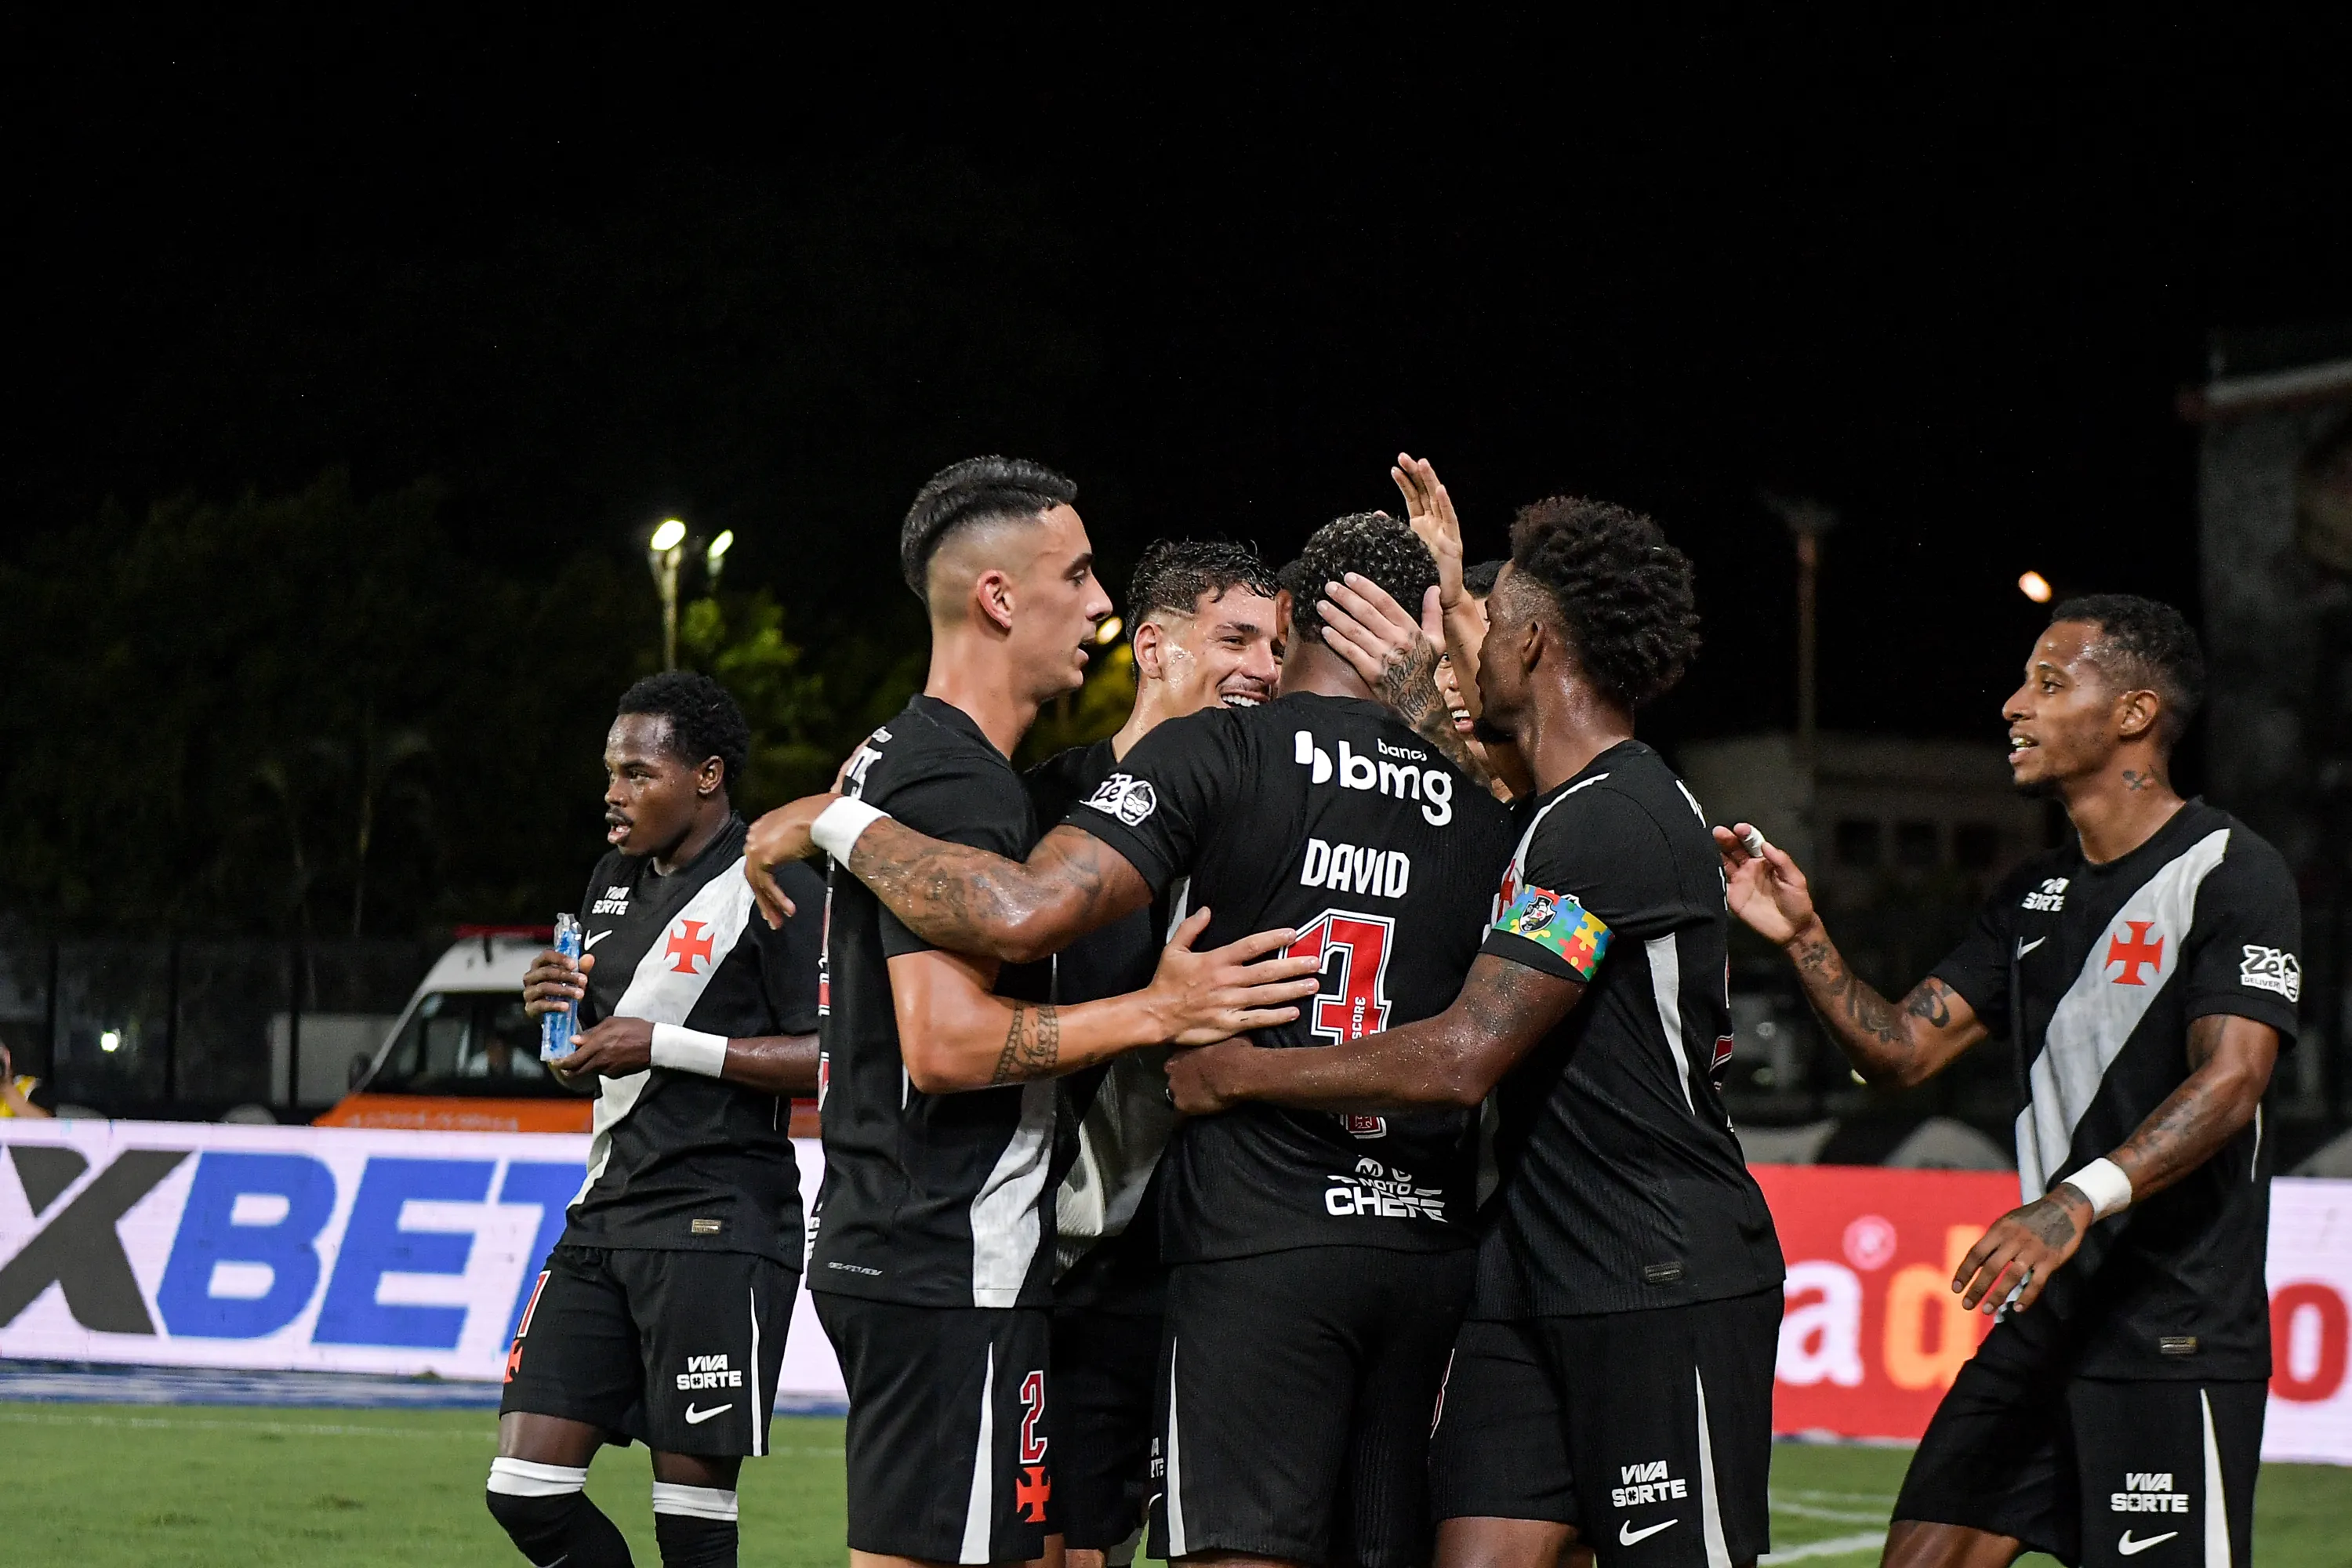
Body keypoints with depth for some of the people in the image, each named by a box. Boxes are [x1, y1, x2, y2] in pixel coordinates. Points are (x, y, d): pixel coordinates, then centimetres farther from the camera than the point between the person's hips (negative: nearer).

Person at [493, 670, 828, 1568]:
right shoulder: (614, 881, 18)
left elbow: (831, 1056, -16)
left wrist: (664, 1045, -17)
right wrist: (556, 1012, 4)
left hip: (718, 1232, -8)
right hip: (606, 1215, 8)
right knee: (525, 1493, 1)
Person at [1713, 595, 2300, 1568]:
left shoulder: (2230, 875, -8)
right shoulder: (2035, 896, 17)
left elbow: (2230, 1082, -20)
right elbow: (1902, 1050, 14)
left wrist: (2081, 1200, -33)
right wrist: (1803, 940, -3)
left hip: (2177, 1346, -8)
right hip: (2041, 1323, 8)